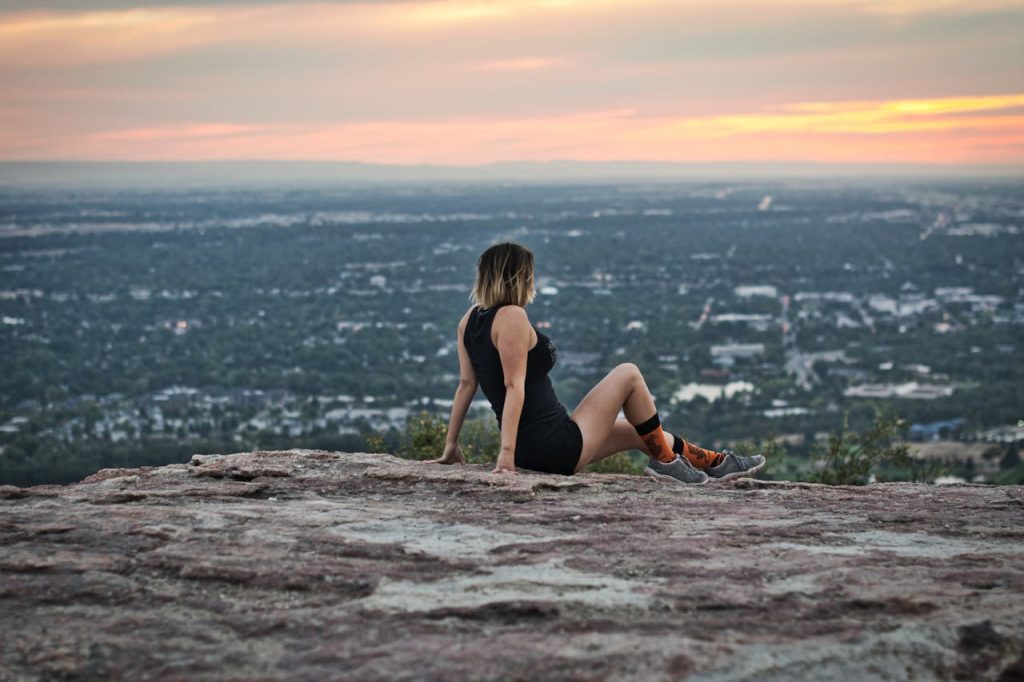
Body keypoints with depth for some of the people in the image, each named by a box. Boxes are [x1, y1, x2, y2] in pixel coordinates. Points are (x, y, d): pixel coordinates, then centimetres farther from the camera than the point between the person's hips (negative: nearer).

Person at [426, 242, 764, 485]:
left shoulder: (471, 319, 9)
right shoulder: (512, 317, -17)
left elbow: (466, 383, 10)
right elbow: (514, 386, -22)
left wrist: (451, 446, 10)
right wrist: (507, 451, -27)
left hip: (531, 450, 10)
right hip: (558, 446, -10)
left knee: (641, 431, 24)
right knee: (628, 374, 5)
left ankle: (714, 463, 34)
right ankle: (665, 461, 15)